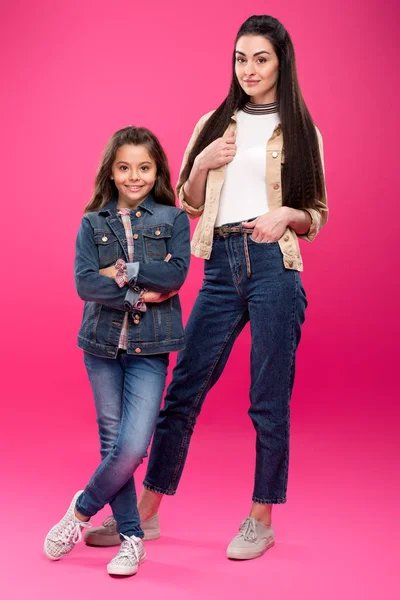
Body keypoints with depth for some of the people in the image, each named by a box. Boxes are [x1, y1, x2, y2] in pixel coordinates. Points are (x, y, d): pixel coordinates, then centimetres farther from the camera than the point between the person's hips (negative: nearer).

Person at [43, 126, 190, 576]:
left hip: (149, 346, -1)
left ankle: (82, 509, 14)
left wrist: (122, 271, -11)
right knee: (112, 443, 6)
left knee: (133, 446, -12)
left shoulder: (173, 219, 5)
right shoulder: (92, 224, 7)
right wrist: (139, 295, -14)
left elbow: (176, 274, -9)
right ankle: (131, 537, 20)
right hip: (102, 342, 2)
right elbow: (84, 282, -6)